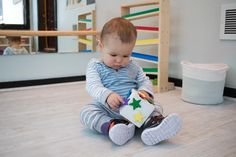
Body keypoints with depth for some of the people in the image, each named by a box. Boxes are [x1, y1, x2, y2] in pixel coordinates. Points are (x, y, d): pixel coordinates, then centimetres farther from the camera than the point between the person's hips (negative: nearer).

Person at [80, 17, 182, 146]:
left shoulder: (133, 67, 10)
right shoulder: (95, 66, -1)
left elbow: (145, 82, 10)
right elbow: (93, 86, -15)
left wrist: (144, 92, -17)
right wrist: (107, 95, -37)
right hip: (106, 108, -2)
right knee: (86, 111, -27)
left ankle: (153, 123, -45)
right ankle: (111, 126, -47)